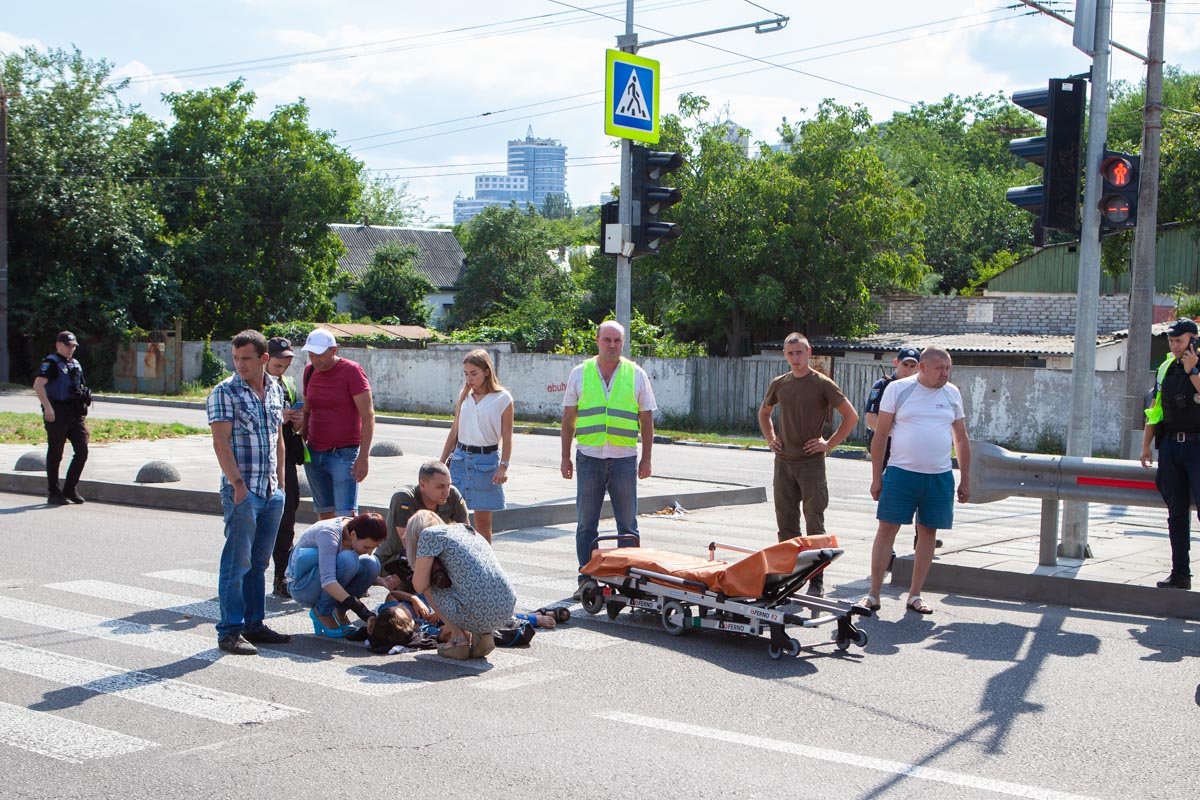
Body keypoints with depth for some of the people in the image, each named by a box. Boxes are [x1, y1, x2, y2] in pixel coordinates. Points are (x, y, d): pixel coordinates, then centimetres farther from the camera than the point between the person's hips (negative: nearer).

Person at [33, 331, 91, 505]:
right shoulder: (51, 363, -6)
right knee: (55, 455, 1)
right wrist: (47, 406, -29)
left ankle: (70, 489, 11)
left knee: (82, 451, 1)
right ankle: (53, 494, 9)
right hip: (57, 415, -7)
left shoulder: (76, 364, 18)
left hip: (76, 415, 7)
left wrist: (83, 412, 22)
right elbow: (38, 385, -20)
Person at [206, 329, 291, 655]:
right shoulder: (225, 392, -7)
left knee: (260, 562, 13)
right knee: (237, 562, -4)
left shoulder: (275, 390, 12)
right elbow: (221, 442, -13)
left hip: (272, 492, 6)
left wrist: (280, 481, 15)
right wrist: (238, 485, -17)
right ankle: (230, 631, 2)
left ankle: (254, 625, 22)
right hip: (242, 491, -6)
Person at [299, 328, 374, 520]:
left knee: (346, 515, -12)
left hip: (344, 454, -6)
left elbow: (368, 416, -11)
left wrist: (363, 457, -17)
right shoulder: (310, 371, 9)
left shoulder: (351, 371, -9)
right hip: (314, 453, 6)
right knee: (324, 513, 8)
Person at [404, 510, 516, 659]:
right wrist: (452, 624, 47)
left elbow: (419, 586, 1)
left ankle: (459, 640, 10)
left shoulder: (430, 534, 5)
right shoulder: (470, 533, 27)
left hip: (477, 614, -7)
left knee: (428, 587, 18)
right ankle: (483, 635, 16)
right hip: (508, 610, 7)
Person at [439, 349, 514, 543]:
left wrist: (503, 466, -11)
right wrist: (442, 462, 13)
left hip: (486, 459, -4)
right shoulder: (464, 396, 9)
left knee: (482, 520, 2)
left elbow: (507, 436, -3)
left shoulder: (502, 399, -3)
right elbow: (454, 432, 14)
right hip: (460, 458, 4)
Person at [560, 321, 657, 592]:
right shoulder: (580, 374, 5)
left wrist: (646, 459, 2)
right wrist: (565, 457, 5)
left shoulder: (636, 375, 3)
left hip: (624, 458, -1)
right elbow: (569, 419, 8)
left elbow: (646, 420, 6)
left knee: (628, 525, 4)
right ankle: (586, 580, 14)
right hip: (589, 457, 1)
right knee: (586, 525, 6)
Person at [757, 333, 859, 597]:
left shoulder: (822, 384, -5)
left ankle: (817, 581, 0)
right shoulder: (779, 384, 9)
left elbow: (851, 416, -4)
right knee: (786, 524, 9)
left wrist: (830, 444, -7)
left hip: (811, 463, -5)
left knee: (814, 524, -3)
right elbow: (764, 412, 27)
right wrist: (770, 438, 13)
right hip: (784, 462, 5)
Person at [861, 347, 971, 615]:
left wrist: (965, 479, 11)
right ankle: (873, 594, 1)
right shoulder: (898, 389, -3)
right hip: (901, 472, -3)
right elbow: (880, 434, -1)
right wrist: (876, 477, -3)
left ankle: (915, 595, 17)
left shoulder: (952, 394, 8)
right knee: (886, 529, -4)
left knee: (928, 532, 7)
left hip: (940, 476, 3)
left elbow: (961, 439, 14)